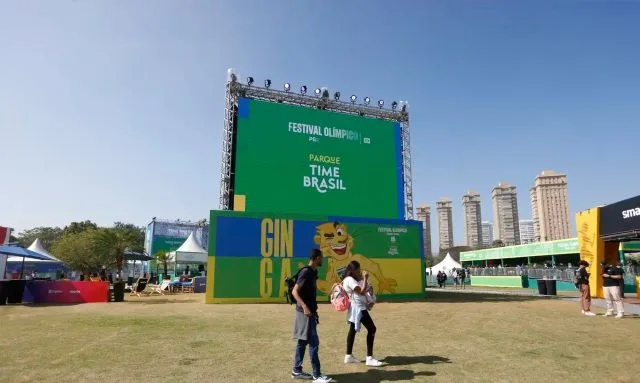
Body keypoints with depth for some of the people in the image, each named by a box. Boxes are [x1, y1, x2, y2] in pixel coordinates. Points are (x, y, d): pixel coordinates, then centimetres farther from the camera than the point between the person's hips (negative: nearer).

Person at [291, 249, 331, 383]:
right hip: (305, 313, -9)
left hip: (310, 312, 9)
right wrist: (304, 307, -31)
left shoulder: (313, 272, 11)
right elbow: (294, 291, -22)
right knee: (314, 343, -4)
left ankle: (297, 371, 24)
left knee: (302, 342, 15)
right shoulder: (306, 272, -18)